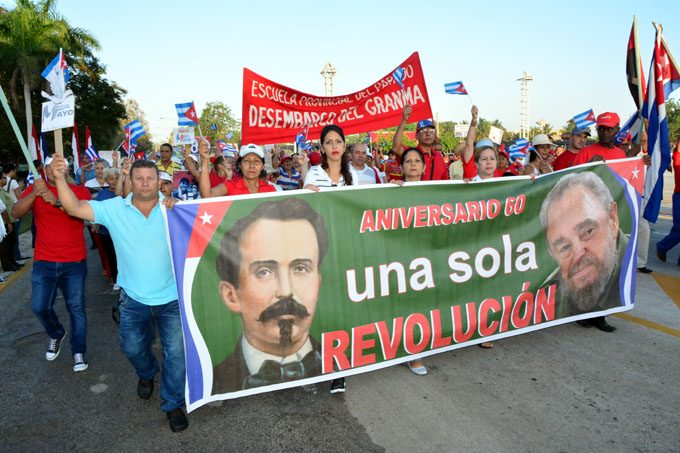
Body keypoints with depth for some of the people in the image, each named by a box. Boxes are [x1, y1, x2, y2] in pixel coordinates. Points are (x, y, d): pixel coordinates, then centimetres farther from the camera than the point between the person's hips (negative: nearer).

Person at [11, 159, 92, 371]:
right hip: (44, 262, 2)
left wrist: (58, 202, -37)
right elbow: (16, 213, -11)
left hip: (74, 262, -2)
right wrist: (33, 195, -29)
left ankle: (79, 351, 17)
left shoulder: (80, 191, -2)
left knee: (76, 307, 2)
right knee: (40, 306, -2)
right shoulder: (34, 189, 4)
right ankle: (56, 334, 29)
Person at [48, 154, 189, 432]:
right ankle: (147, 373, 55)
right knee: (132, 347, 20)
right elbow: (74, 208, -10)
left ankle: (173, 403, 24)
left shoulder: (174, 208, -8)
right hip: (134, 297, 2)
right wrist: (60, 178, -23)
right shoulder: (114, 209, -5)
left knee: (176, 352, 2)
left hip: (172, 297, -2)